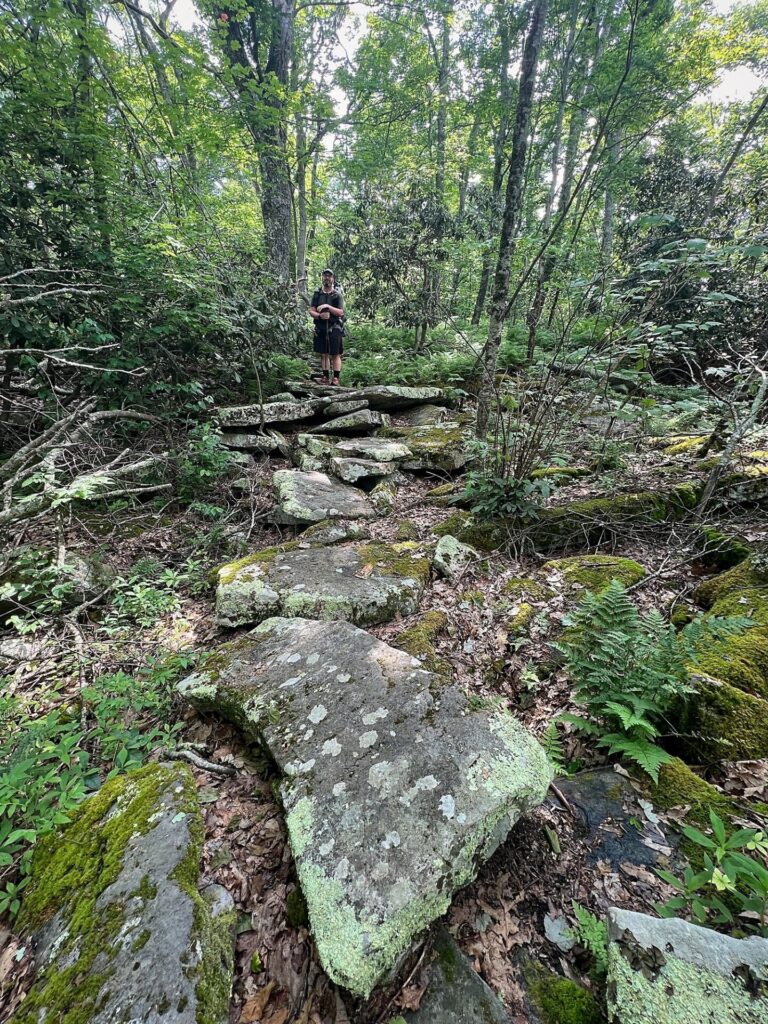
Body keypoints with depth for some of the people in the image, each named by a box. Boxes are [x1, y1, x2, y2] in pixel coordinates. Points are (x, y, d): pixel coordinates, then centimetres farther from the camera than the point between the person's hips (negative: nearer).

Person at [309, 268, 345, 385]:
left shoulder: (337, 294, 1)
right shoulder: (317, 294, 10)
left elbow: (341, 312, -7)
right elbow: (311, 311, 5)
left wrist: (328, 306, -18)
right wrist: (320, 315, -16)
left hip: (334, 328, -3)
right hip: (320, 328, 3)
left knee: (336, 354, -2)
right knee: (323, 354, 7)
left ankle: (336, 378, 1)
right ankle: (326, 377, 14)